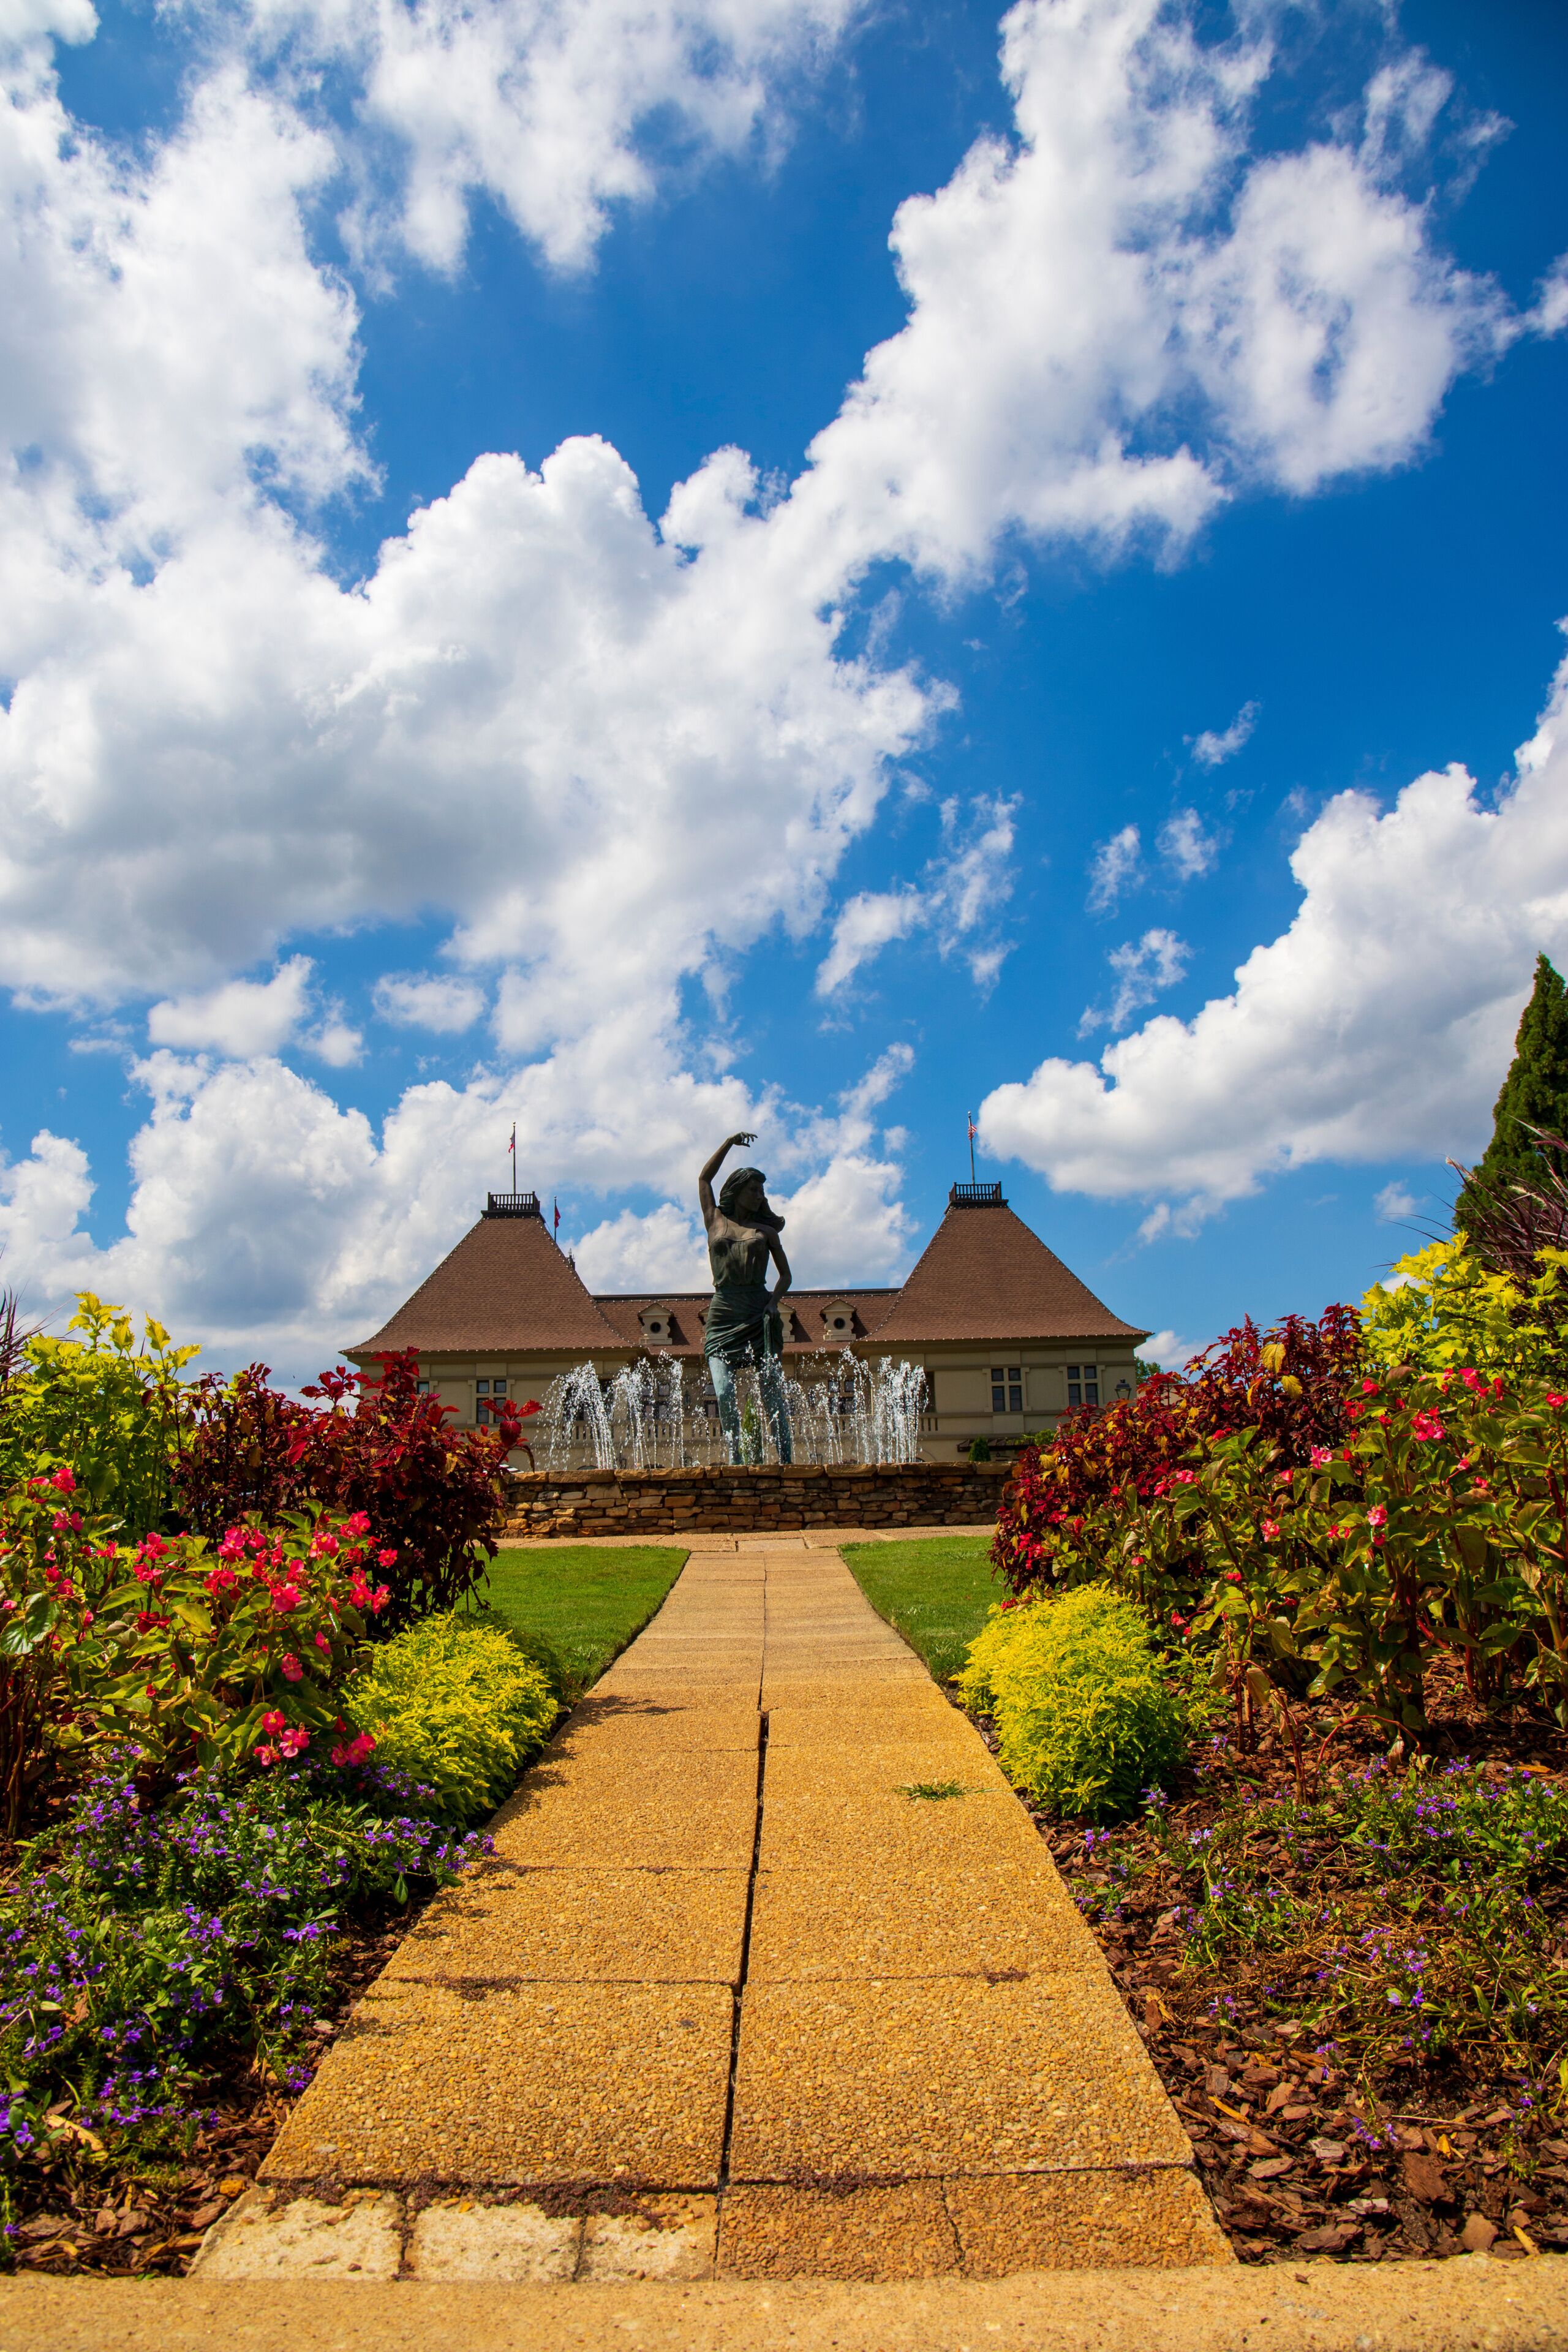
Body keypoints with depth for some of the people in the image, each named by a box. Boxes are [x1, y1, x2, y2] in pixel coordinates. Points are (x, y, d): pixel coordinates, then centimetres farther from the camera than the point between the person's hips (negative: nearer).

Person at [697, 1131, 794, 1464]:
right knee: (724, 1393, -12)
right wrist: (730, 1142, 15)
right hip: (722, 1315, 0)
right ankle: (734, 1461, -10)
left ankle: (786, 1459, -8)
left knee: (772, 1391, -7)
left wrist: (774, 1301, -3)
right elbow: (704, 1178, 19)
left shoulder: (766, 1231, 16)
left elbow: (786, 1275, 15)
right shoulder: (715, 1221, 16)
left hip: (759, 1315, 0)